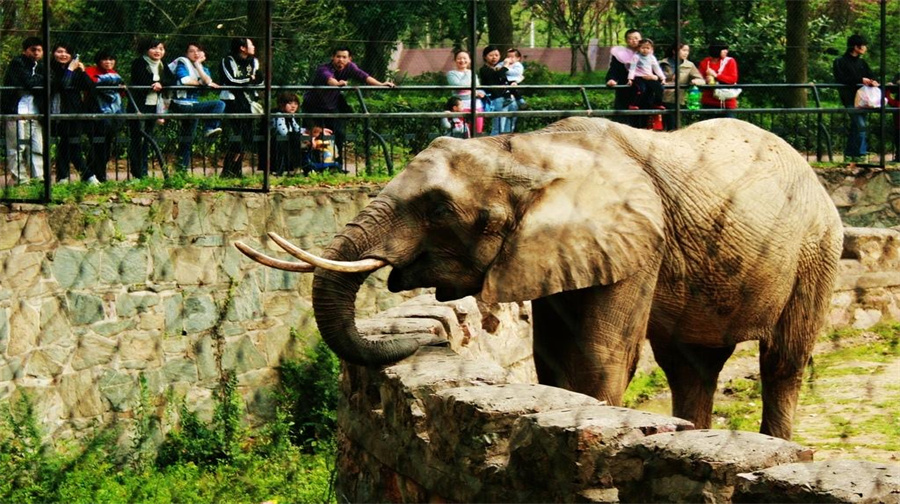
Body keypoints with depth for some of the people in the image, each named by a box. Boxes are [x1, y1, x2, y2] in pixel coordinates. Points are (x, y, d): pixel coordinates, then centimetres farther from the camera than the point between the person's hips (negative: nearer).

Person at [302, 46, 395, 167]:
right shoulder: (323, 69, -28)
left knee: (339, 134, -4)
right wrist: (337, 84, -74)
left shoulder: (349, 67, -12)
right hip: (313, 106, -5)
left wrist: (380, 84, -41)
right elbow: (328, 78, -50)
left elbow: (362, 76, -25)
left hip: (332, 107, 5)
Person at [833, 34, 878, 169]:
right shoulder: (840, 62, -2)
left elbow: (870, 75, 9)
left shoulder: (862, 63, 18)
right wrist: (860, 80, -19)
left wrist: (873, 81, -16)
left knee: (855, 127, 8)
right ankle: (861, 154, -16)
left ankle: (849, 156, 14)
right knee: (860, 124, -17)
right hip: (850, 99, -7)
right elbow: (841, 80, -13)